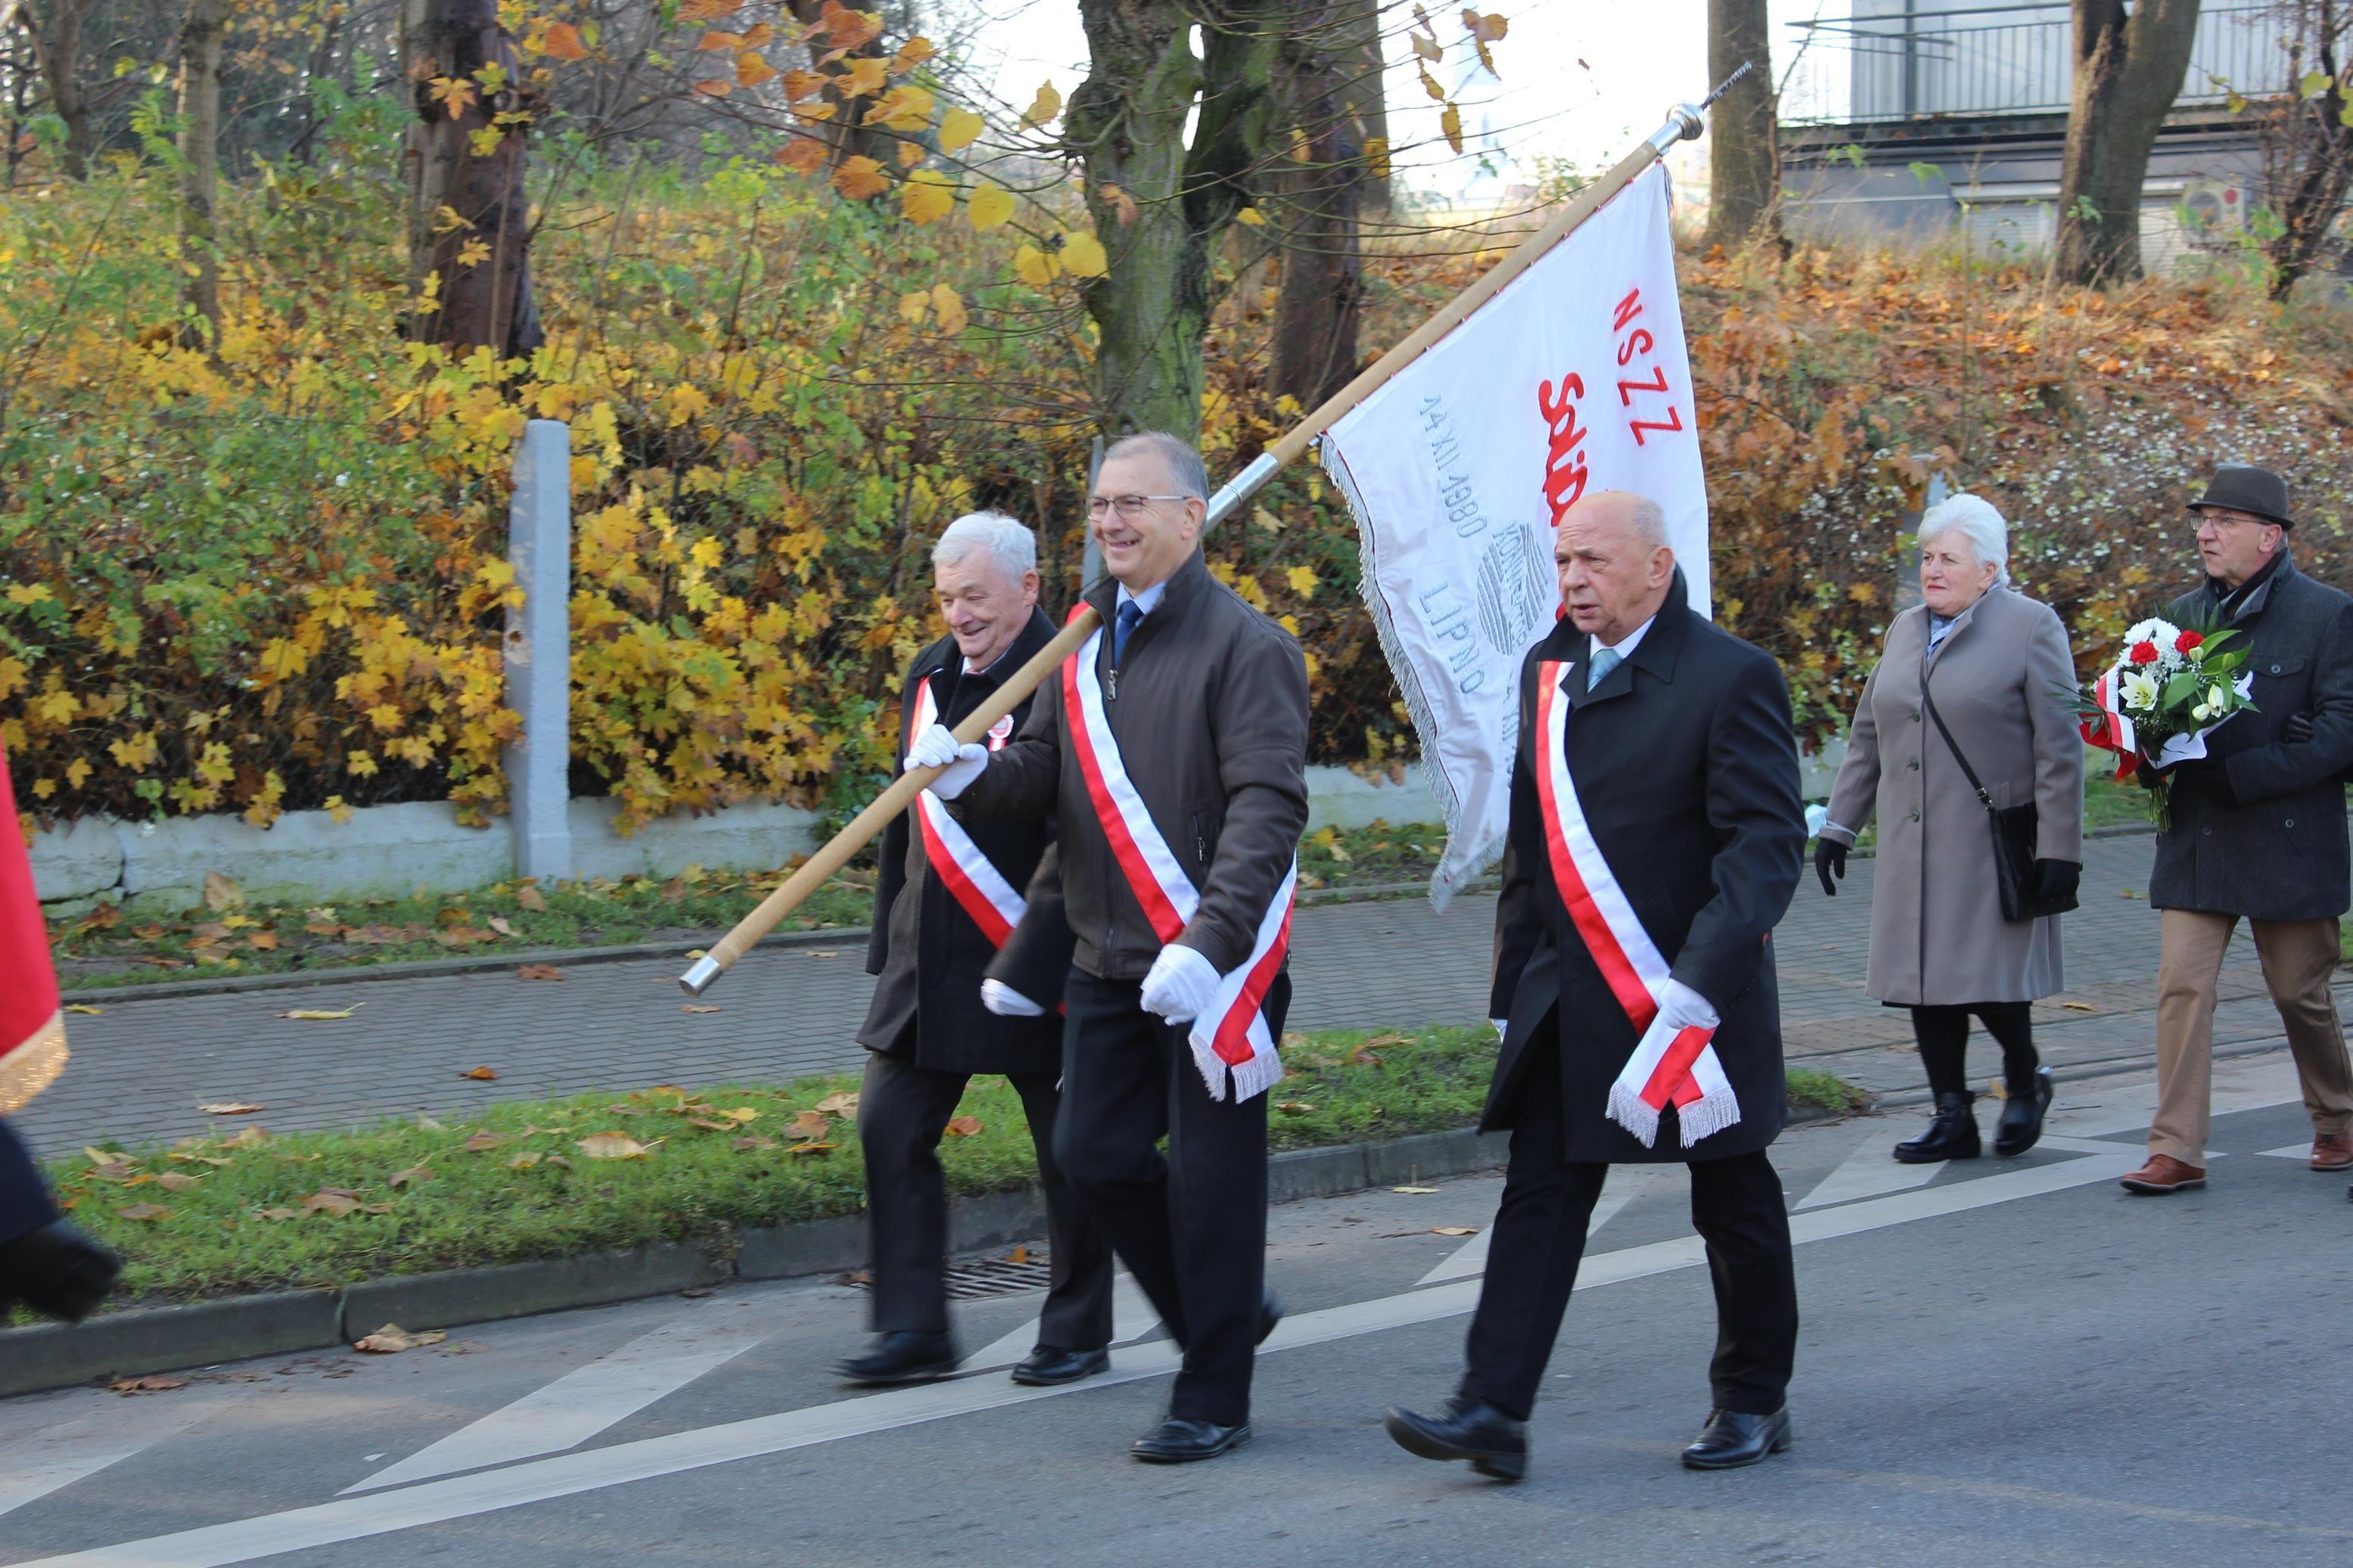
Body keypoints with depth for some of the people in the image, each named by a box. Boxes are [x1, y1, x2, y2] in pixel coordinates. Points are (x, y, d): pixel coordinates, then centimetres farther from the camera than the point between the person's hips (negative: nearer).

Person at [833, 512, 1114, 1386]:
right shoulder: (932, 676, 11)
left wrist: (1040, 966, -21)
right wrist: (888, 943, 16)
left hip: (1031, 961, -7)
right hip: (931, 967, 7)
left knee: (1067, 1150, 5)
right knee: (890, 1127, 2)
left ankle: (1078, 1333, 18)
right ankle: (914, 1332, 8)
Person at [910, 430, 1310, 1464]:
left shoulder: (1242, 645, -11)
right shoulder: (1089, 644, 13)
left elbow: (1268, 808, -19)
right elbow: (1045, 775, 15)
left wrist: (1209, 943, -29)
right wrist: (972, 771, -9)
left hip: (1217, 963, -7)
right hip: (1108, 959, 7)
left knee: (1209, 1175, -2)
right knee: (1096, 1155, 8)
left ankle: (1213, 1400, 10)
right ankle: (1226, 1315, 29)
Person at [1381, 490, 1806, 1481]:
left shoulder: (1729, 677, -11)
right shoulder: (1549, 672, 10)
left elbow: (1768, 842, -16)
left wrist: (1703, 980, -27)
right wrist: (1516, 985, 14)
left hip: (1695, 995, -5)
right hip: (1570, 996, 6)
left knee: (1735, 1209, 9)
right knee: (1539, 1193, -2)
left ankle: (1754, 1400, 24)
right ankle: (1493, 1410, -7)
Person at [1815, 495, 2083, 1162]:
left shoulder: (2031, 628, -4)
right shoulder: (1906, 631, 14)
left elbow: (2059, 749, -8)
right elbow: (1867, 737, 20)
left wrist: (2060, 848, -13)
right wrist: (1839, 824, 15)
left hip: (1991, 846, -6)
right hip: (1912, 847, 6)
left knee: (1986, 977, -8)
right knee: (1926, 981, 3)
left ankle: (2024, 1079, 18)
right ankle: (1953, 1119, 10)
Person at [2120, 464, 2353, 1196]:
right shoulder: (2183, 614, 10)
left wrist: (2239, 775, -19)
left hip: (2288, 845, -4)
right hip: (2196, 844, 4)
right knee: (2182, 986, -7)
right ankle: (2177, 1151, -6)